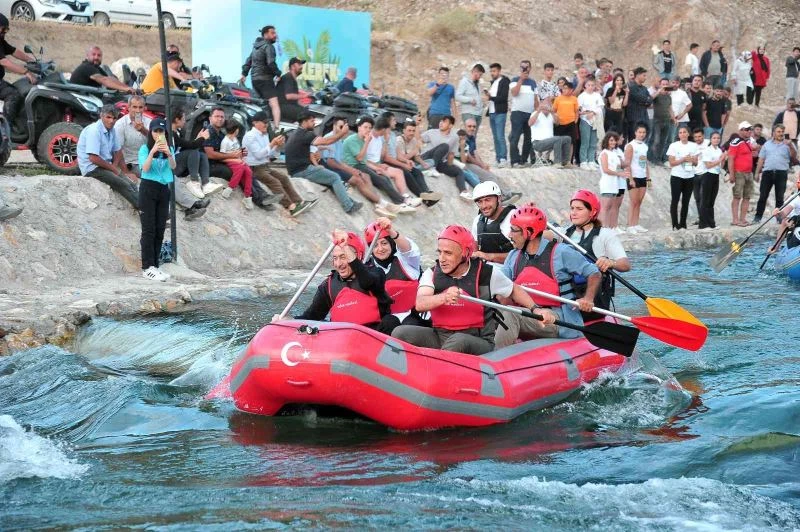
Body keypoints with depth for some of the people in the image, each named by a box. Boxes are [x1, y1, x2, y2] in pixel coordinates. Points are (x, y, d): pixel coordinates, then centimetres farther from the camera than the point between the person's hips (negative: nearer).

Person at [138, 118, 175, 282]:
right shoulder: (145, 148, -2)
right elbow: (145, 168, -14)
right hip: (148, 189, -4)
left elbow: (173, 167, -7)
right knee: (149, 230, -7)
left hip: (164, 190, 4)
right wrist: (152, 152, -27)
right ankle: (147, 268, -9)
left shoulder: (169, 148, 7)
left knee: (160, 230, 4)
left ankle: (154, 266, 9)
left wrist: (169, 154, -27)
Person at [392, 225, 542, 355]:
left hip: (478, 341, -3)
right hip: (440, 337, 3)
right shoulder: (432, 274, 3)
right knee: (401, 333, -20)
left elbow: (514, 290, 16)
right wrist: (444, 297, -35)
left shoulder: (487, 274, -2)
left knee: (458, 341, -38)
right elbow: (420, 304, -15)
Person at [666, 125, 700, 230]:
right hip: (677, 177, -3)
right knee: (675, 200, -6)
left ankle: (683, 224, 10)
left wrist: (691, 160, -13)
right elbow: (672, 163, -6)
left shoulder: (694, 146, 8)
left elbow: (696, 162, 9)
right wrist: (683, 159, -17)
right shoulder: (674, 146, -1)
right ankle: (675, 224, -4)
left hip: (689, 177, 3)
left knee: (685, 201, 5)